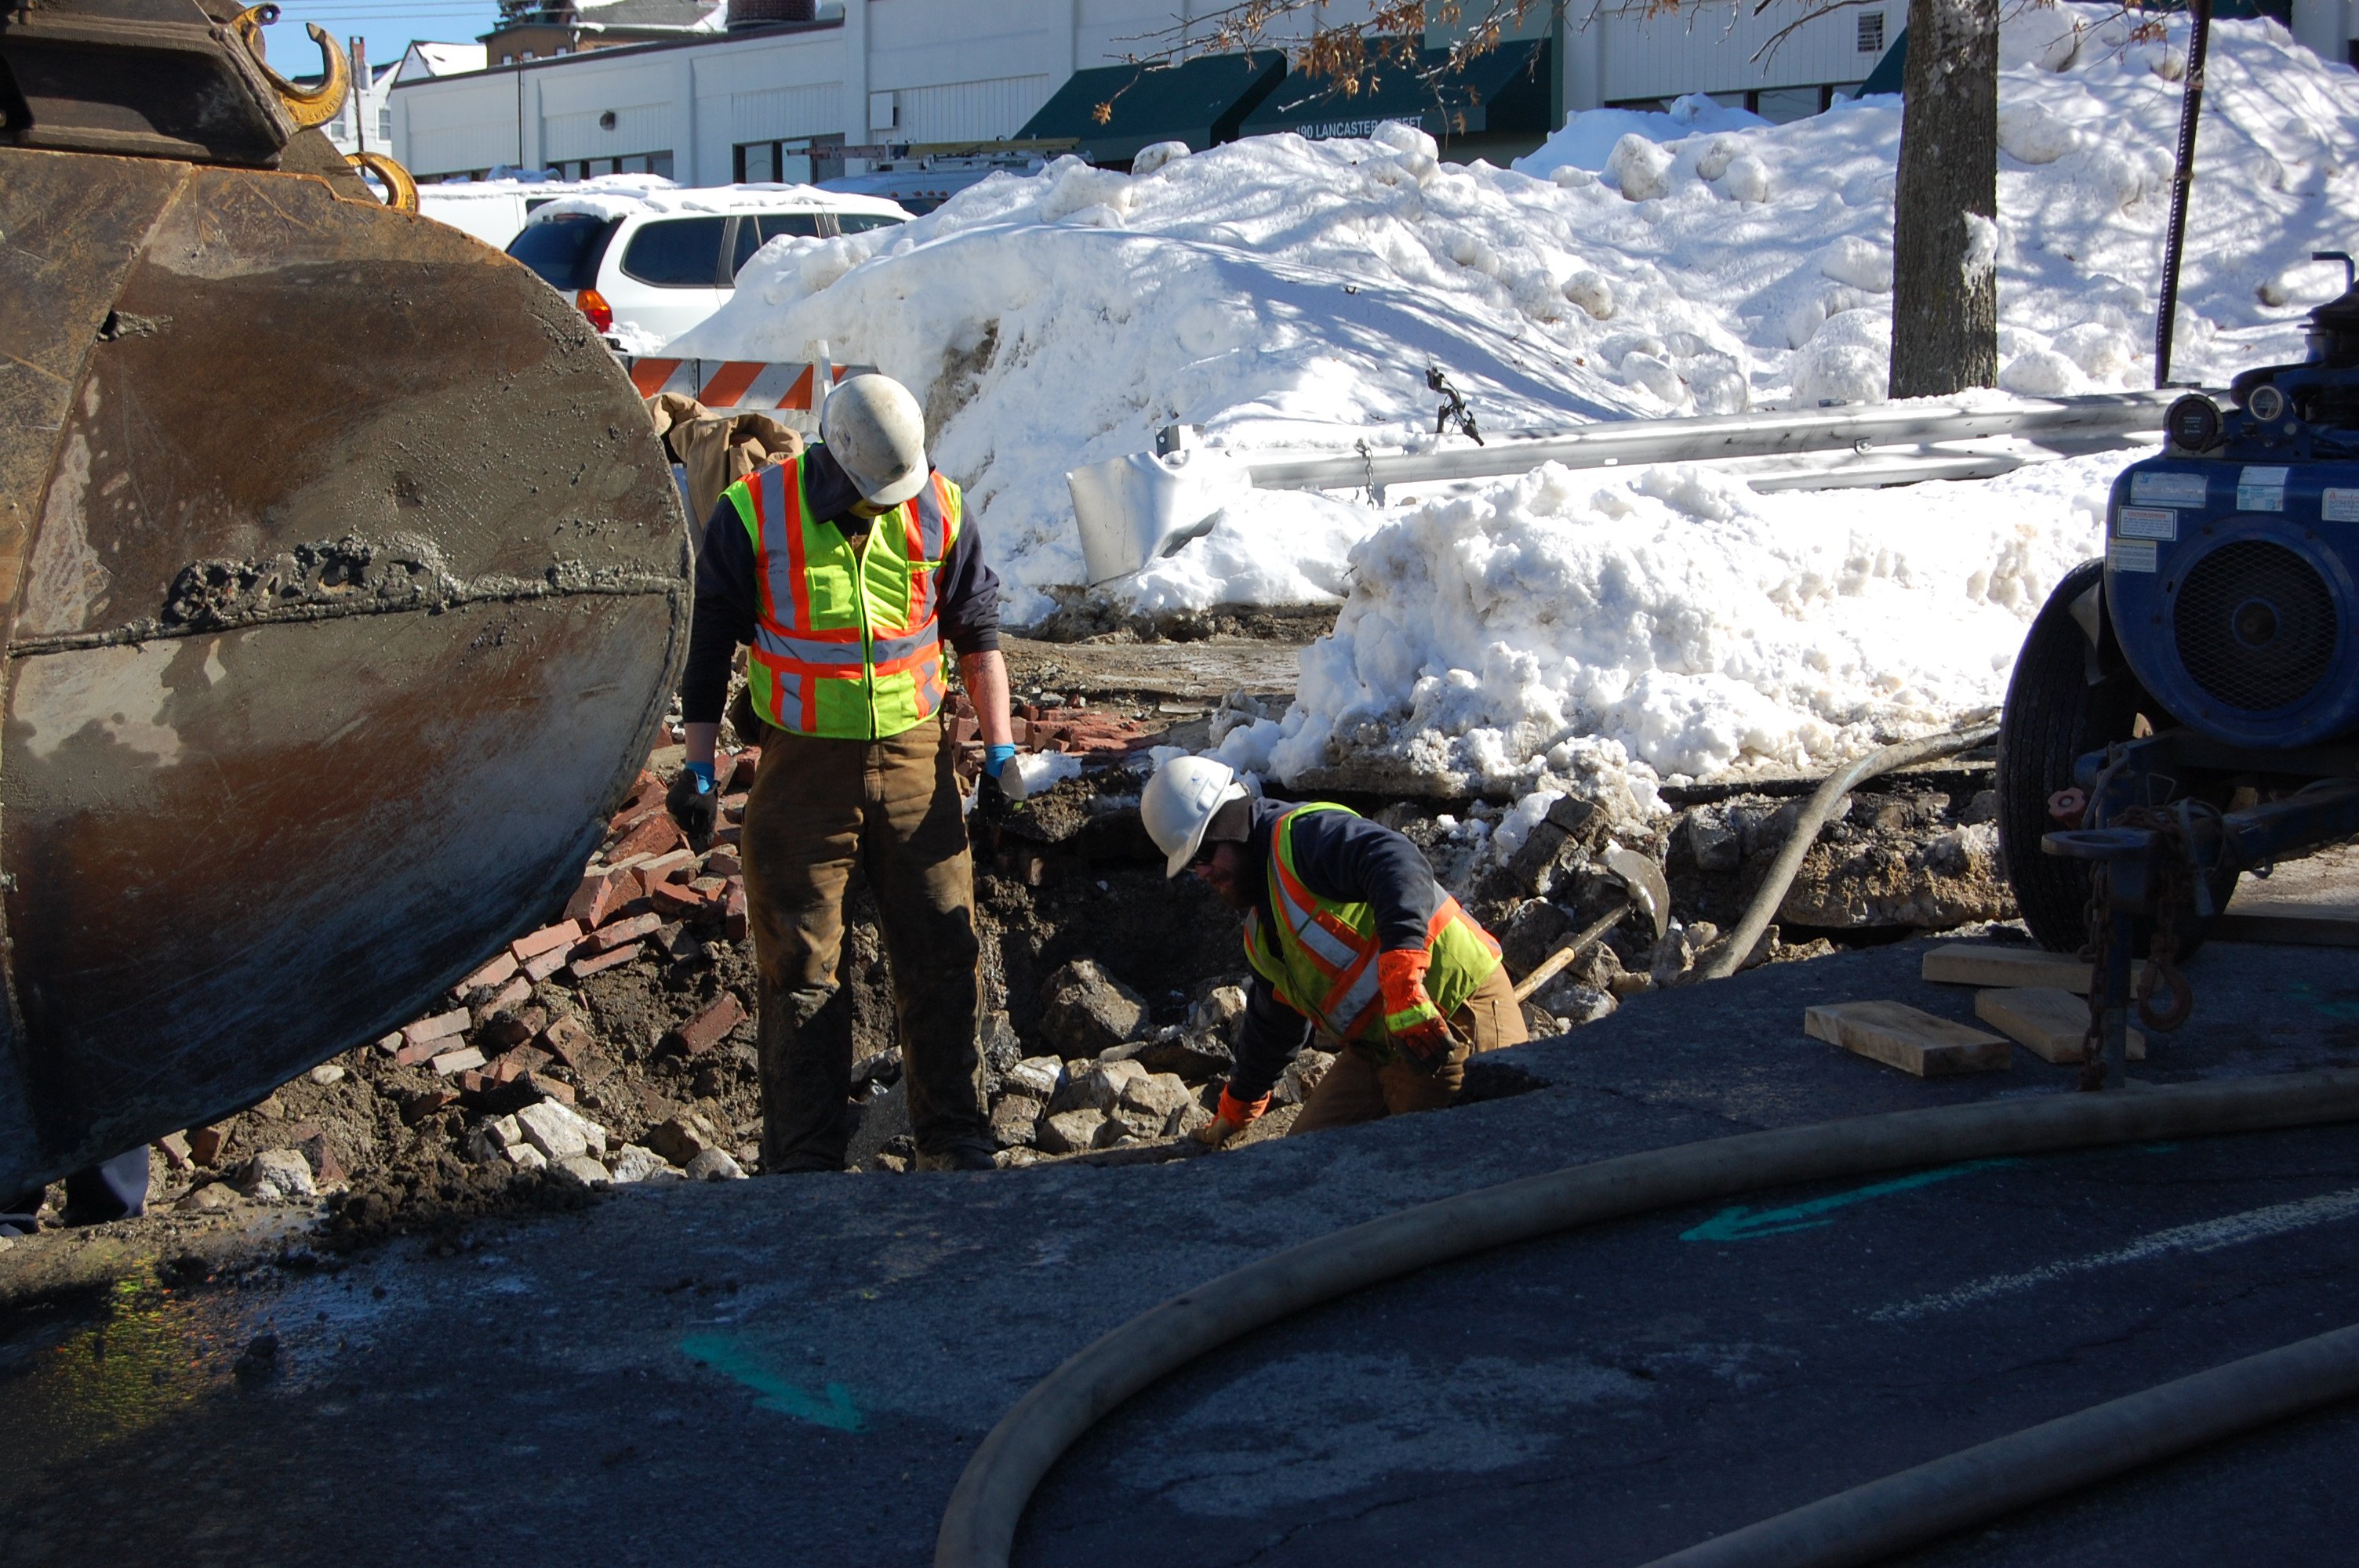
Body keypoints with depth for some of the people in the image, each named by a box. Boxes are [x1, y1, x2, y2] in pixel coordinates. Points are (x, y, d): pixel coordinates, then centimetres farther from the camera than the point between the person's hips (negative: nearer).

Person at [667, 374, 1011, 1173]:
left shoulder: (939, 511, -2)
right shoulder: (753, 515, -9)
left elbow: (976, 628, 10)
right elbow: (708, 644, 0)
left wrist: (999, 742, 6)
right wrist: (698, 764, -1)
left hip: (915, 760, 2)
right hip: (801, 768, -2)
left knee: (941, 956, 6)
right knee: (799, 969, 2)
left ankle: (955, 1142, 19)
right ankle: (805, 1160, 11)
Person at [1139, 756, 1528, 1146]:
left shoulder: (1301, 835, -13)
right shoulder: (1261, 928, 19)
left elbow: (1399, 865, -32)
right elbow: (1272, 1023, 35)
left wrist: (1402, 985, -42)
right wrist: (1236, 1108, 47)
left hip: (1456, 1022, -10)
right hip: (1378, 1048, 10)